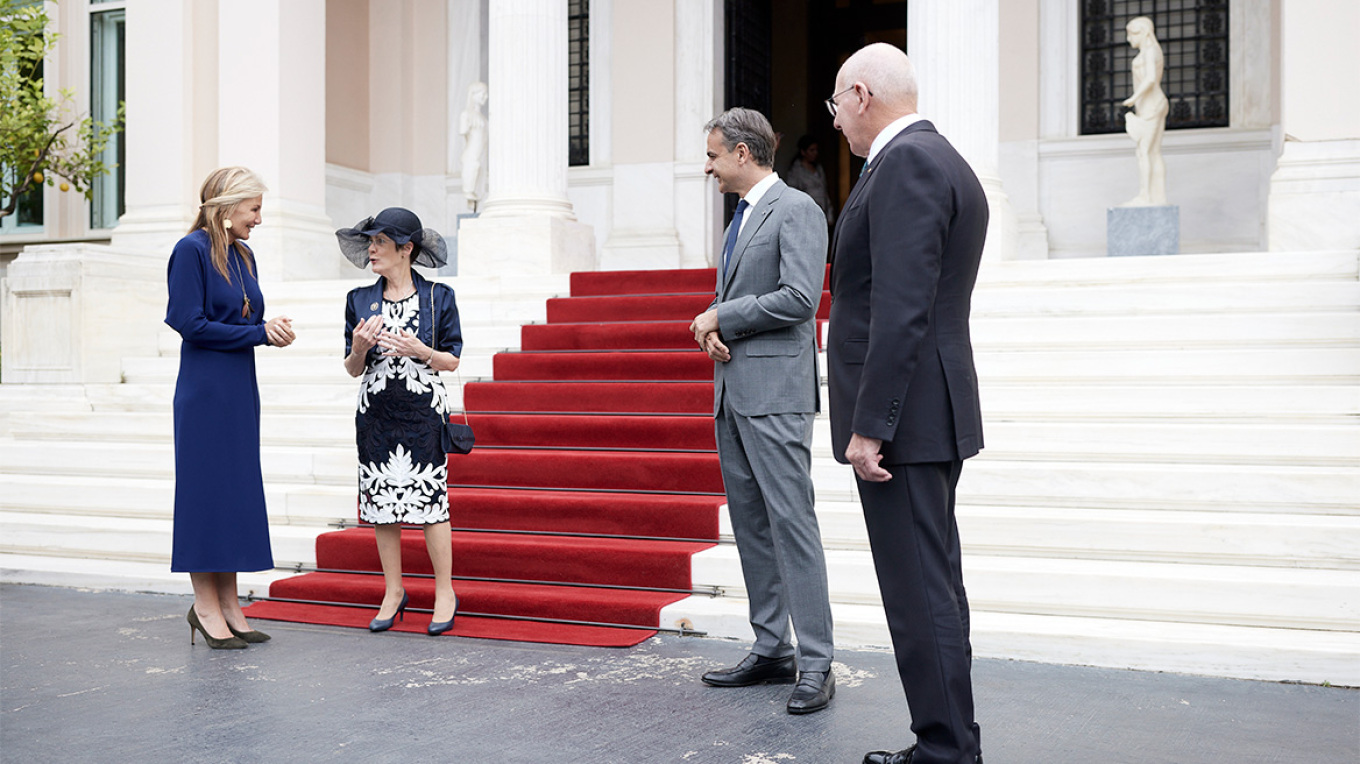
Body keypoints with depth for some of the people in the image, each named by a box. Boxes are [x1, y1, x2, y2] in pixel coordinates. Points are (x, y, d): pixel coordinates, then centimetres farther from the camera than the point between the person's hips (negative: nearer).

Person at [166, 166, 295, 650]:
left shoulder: (243, 256, 14)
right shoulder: (191, 250, -10)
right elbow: (191, 324, -15)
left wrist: (273, 330, -5)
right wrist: (260, 332, -13)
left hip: (240, 390, 8)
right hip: (205, 390, -8)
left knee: (238, 491, 8)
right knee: (206, 488, -3)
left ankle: (228, 605, 14)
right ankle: (205, 605, 6)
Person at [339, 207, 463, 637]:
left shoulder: (438, 297, 0)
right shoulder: (359, 301, 7)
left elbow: (452, 360, 1)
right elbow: (352, 370, 8)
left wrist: (420, 351, -17)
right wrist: (359, 349, -13)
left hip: (423, 413, -3)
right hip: (376, 415, 3)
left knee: (430, 502, -3)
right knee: (382, 504, 6)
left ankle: (445, 592, 10)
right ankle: (394, 593, 19)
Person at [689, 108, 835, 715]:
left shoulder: (796, 210, -8)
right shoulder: (742, 217, 20)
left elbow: (800, 298, -19)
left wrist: (721, 317, -10)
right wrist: (713, 328, 2)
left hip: (774, 391, -9)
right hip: (732, 390, 9)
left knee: (791, 522, -9)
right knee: (750, 525, 11)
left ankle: (816, 664, -4)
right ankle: (771, 651, 19)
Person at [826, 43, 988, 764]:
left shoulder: (906, 163, -14)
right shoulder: (945, 163, 18)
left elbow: (902, 309, -22)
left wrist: (868, 426, -21)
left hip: (905, 415, -11)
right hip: (932, 415, 11)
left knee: (920, 592, -5)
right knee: (934, 585, 17)